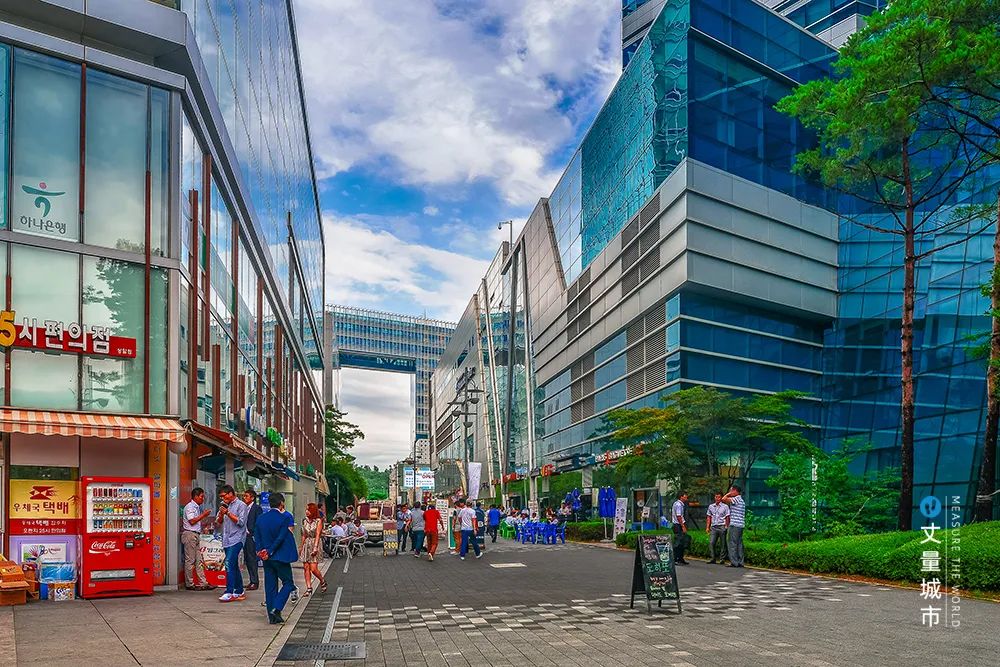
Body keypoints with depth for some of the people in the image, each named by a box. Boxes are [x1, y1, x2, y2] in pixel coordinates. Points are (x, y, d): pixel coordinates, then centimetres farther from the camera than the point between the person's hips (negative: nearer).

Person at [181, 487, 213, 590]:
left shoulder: (197, 507, 19)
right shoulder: (189, 506, -9)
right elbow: (192, 521, -17)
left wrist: (204, 515, 11)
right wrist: (203, 515, -12)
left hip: (196, 535, 10)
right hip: (189, 534, -10)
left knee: (199, 560, 7)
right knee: (190, 561, -3)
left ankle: (203, 583, 7)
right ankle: (189, 584, 3)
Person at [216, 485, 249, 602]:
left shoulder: (241, 505, -3)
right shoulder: (224, 505, 18)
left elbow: (241, 522, -12)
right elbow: (218, 522, 16)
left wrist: (228, 513, -15)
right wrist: (221, 514, -4)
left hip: (236, 539, -8)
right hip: (226, 540, 8)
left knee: (229, 563, -18)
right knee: (234, 566, 11)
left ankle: (229, 593, -20)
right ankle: (240, 591, 18)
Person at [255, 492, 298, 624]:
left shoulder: (260, 518, 5)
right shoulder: (284, 518, -12)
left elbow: (258, 538, 5)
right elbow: (281, 537, -17)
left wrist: (261, 551, 7)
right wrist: (270, 552, -12)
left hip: (267, 558, 6)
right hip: (281, 557, -5)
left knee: (270, 585, 11)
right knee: (287, 583, 7)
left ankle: (272, 616, 13)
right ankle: (276, 609, -10)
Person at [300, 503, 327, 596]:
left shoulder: (318, 521, -7)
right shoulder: (305, 521, 9)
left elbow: (318, 535, -14)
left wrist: (315, 547, -22)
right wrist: (301, 546, 18)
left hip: (315, 543, -5)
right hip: (306, 544, 5)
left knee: (313, 569, -10)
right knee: (306, 568, 1)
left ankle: (323, 582, 16)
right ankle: (309, 588, 7)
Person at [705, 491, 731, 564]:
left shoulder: (725, 506, 3)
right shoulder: (711, 506, 14)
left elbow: (727, 518, 1)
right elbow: (709, 518, 17)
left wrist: (726, 527, -8)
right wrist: (707, 527, 11)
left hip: (722, 527, -3)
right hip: (713, 527, 3)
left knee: (722, 544, 1)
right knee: (711, 543, -5)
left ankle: (722, 559, 8)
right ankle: (712, 558, 1)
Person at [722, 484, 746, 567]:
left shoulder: (736, 499, -11)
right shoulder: (741, 500, 19)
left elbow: (724, 499, -20)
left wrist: (729, 494, -4)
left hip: (734, 525, -9)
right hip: (740, 525, 9)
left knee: (733, 543, -6)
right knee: (739, 543, 9)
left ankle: (734, 562, -7)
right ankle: (740, 562, 9)